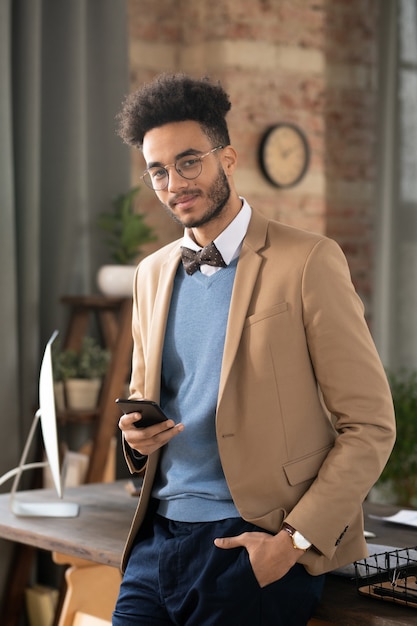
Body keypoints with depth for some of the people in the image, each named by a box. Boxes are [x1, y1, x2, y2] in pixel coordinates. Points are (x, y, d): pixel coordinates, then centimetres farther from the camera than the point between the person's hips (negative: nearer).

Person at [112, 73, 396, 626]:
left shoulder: (308, 262, -7)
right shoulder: (152, 274, 12)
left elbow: (370, 426, -8)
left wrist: (297, 538, -16)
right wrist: (137, 436, 0)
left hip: (254, 543, -5)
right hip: (157, 536, 5)